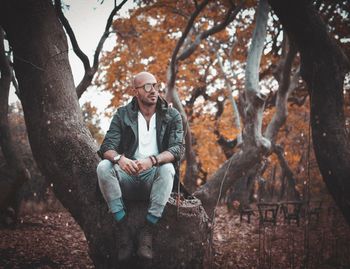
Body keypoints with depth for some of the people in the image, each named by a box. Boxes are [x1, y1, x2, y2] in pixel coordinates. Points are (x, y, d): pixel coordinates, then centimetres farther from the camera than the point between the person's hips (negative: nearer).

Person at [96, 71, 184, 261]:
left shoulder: (172, 116, 3)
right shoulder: (123, 115, 5)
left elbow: (177, 149, -11)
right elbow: (107, 147, -5)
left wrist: (152, 160, -32)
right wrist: (119, 158, -31)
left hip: (155, 178, -1)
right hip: (127, 177, 1)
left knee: (167, 168, -34)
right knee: (103, 167, -28)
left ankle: (147, 232, -28)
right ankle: (124, 230, -26)